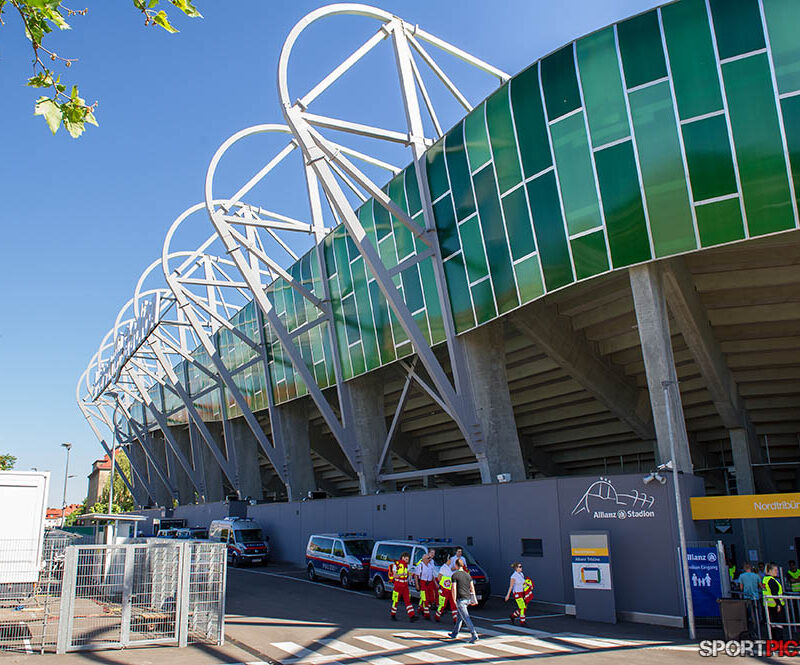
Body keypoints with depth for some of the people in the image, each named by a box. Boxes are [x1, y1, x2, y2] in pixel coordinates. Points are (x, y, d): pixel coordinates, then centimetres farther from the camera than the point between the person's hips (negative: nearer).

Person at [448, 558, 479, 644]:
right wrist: (473, 599, 17)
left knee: (466, 618, -10)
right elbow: (472, 587, 11)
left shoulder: (455, 575, -7)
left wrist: (454, 600, -6)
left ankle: (474, 635, -19)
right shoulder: (467, 574, 10)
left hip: (460, 599, -7)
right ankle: (455, 633, 31)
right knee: (460, 616, 20)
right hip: (468, 598, 7)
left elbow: (454, 589, -12)